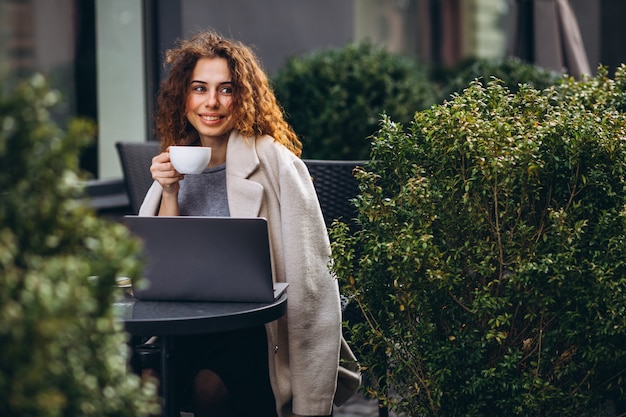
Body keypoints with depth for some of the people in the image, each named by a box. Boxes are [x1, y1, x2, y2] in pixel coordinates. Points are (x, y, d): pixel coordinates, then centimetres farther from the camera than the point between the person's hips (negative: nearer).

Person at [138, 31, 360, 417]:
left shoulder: (275, 164, -4)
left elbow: (309, 280, -7)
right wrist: (170, 193, -6)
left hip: (259, 331, -4)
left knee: (210, 385, -30)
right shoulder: (177, 166, 11)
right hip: (191, 332, 4)